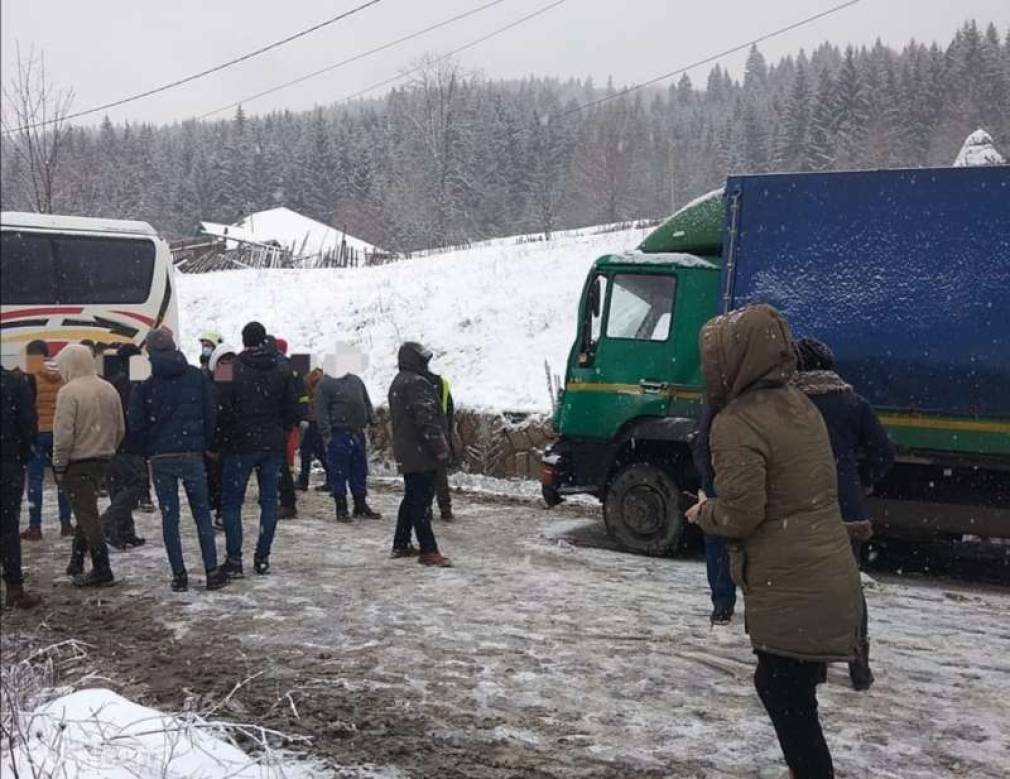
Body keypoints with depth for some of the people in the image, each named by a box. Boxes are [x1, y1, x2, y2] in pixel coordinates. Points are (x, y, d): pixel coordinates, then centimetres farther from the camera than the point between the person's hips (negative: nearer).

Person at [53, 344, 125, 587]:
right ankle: (76, 563, 27)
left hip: (77, 464, -7)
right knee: (87, 511, 18)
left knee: (87, 516, -2)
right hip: (102, 461, 7)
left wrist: (59, 464, -10)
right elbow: (120, 429, 10)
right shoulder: (109, 389, 6)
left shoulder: (69, 392, -16)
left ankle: (101, 570, -1)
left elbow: (63, 433, -19)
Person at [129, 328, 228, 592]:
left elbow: (136, 427, -4)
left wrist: (149, 452, 10)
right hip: (192, 454, 0)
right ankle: (212, 572, 3)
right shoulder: (197, 377, 0)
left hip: (160, 459, 0)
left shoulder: (145, 387, -3)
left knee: (169, 517, 7)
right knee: (202, 514, 7)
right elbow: (211, 414, 0)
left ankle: (179, 575, 6)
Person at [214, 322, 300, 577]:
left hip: (240, 444, -3)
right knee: (269, 500, 9)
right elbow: (292, 409, 7)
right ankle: (263, 557, 10)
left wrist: (222, 439, 2)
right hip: (273, 444, 3)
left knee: (231, 501, 4)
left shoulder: (232, 370, -9)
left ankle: (234, 559, 1)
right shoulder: (282, 371, 4)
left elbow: (222, 409, -10)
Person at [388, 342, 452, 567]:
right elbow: (427, 420, -23)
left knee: (411, 498, 18)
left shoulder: (398, 383, 17)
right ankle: (428, 551, -5)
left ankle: (400, 544, 24)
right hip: (421, 453, -10)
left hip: (405, 453, 10)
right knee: (422, 501, -8)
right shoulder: (417, 383, -16)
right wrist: (441, 448, -19)